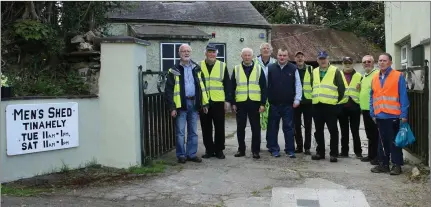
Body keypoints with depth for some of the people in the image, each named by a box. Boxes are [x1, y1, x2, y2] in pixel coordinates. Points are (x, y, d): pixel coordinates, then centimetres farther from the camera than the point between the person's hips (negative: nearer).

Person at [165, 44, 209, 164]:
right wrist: (172, 107, -12)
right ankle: (181, 155, 12)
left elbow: (202, 87, 14)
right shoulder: (174, 70, -1)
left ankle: (192, 154, 20)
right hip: (181, 104, -4)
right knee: (180, 132, 1)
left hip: (194, 103, 4)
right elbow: (169, 90, -5)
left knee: (193, 132, 10)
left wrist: (204, 103, 8)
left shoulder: (196, 69, 12)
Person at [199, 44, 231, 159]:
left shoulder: (222, 66, 5)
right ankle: (209, 150, 17)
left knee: (219, 127, 4)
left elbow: (227, 84, 5)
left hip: (218, 102, -1)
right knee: (206, 128, 7)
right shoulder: (199, 66, 6)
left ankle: (219, 150, 15)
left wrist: (227, 100, 0)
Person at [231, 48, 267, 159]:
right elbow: (232, 87, 7)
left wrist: (263, 103, -5)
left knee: (256, 128, 3)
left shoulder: (259, 69, 5)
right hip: (240, 103, 1)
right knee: (240, 128, 7)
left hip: (254, 103, -1)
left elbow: (263, 87, 3)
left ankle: (255, 150, 12)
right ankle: (241, 149, 19)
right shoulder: (236, 69, 7)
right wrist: (233, 103, 0)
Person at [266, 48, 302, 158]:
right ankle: (274, 149, 18)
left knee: (289, 127, 2)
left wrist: (297, 99, -4)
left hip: (288, 104, -1)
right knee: (273, 127, 7)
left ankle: (290, 150, 11)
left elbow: (298, 85, 4)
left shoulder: (293, 69, 3)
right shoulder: (270, 68, 4)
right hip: (273, 104, 1)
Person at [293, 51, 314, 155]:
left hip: (308, 101, -1)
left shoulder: (310, 69, 3)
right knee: (297, 125, 7)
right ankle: (299, 146, 17)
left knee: (308, 125, 3)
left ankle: (307, 147, 10)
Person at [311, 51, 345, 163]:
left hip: (331, 106, -5)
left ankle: (333, 153, 8)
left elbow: (341, 87, -2)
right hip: (317, 106, 5)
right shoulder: (314, 72, 14)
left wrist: (338, 100, 1)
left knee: (333, 130, 1)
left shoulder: (335, 71, -1)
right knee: (318, 131, 10)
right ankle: (320, 152, 20)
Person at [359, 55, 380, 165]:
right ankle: (371, 155, 25)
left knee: (375, 134, -3)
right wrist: (360, 89, 10)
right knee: (369, 134, 16)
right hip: (365, 108, 9)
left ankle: (377, 156, 5)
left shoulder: (377, 74, -11)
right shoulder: (364, 76, 18)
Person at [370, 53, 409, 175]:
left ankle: (396, 164, 11)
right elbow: (372, 97, 13)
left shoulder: (398, 76, -4)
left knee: (394, 141, 2)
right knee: (382, 141, 12)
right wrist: (373, 113, 6)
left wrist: (404, 114, -14)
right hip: (380, 116, 5)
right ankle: (383, 164, 21)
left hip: (393, 115, -5)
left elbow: (403, 96, -9)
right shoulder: (375, 78, 12)